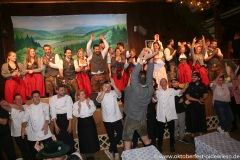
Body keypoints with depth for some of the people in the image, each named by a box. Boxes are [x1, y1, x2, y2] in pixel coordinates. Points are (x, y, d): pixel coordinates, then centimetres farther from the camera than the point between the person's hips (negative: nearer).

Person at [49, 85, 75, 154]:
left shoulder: (68, 97, -9)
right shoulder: (52, 99, -5)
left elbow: (69, 111, -11)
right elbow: (53, 112, -6)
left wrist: (70, 124, -14)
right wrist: (55, 125, -9)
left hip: (66, 118, -1)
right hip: (57, 119, 1)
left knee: (69, 139, 3)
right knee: (59, 139, 7)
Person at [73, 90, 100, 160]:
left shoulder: (90, 101, -1)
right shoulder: (75, 104, -3)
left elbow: (93, 110, -11)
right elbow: (76, 115, -10)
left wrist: (88, 104, -18)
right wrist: (79, 107, -20)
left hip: (90, 120, 1)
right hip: (81, 122, 0)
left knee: (91, 137, 5)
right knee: (84, 138, 7)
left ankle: (91, 154, 23)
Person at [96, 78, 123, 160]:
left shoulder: (114, 92, -2)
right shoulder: (100, 94, -1)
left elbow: (119, 94, -23)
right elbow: (98, 100, -21)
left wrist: (113, 85, -35)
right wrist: (104, 91, -33)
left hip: (117, 118, 0)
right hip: (107, 120, 0)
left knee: (121, 134, -3)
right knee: (111, 137, 11)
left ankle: (110, 150, 15)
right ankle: (115, 153, 29)